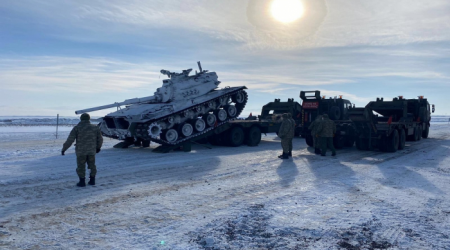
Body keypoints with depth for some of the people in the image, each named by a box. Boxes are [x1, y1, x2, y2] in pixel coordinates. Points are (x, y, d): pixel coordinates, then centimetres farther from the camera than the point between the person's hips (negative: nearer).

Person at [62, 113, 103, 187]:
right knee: (92, 165, 15)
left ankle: (82, 182, 9)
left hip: (81, 151, -3)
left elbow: (70, 140, -10)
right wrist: (98, 147, 24)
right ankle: (92, 181, 19)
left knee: (81, 166, 8)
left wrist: (64, 149, -2)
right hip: (91, 151, 3)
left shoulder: (77, 128, -6)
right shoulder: (95, 127, 2)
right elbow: (100, 139, 8)